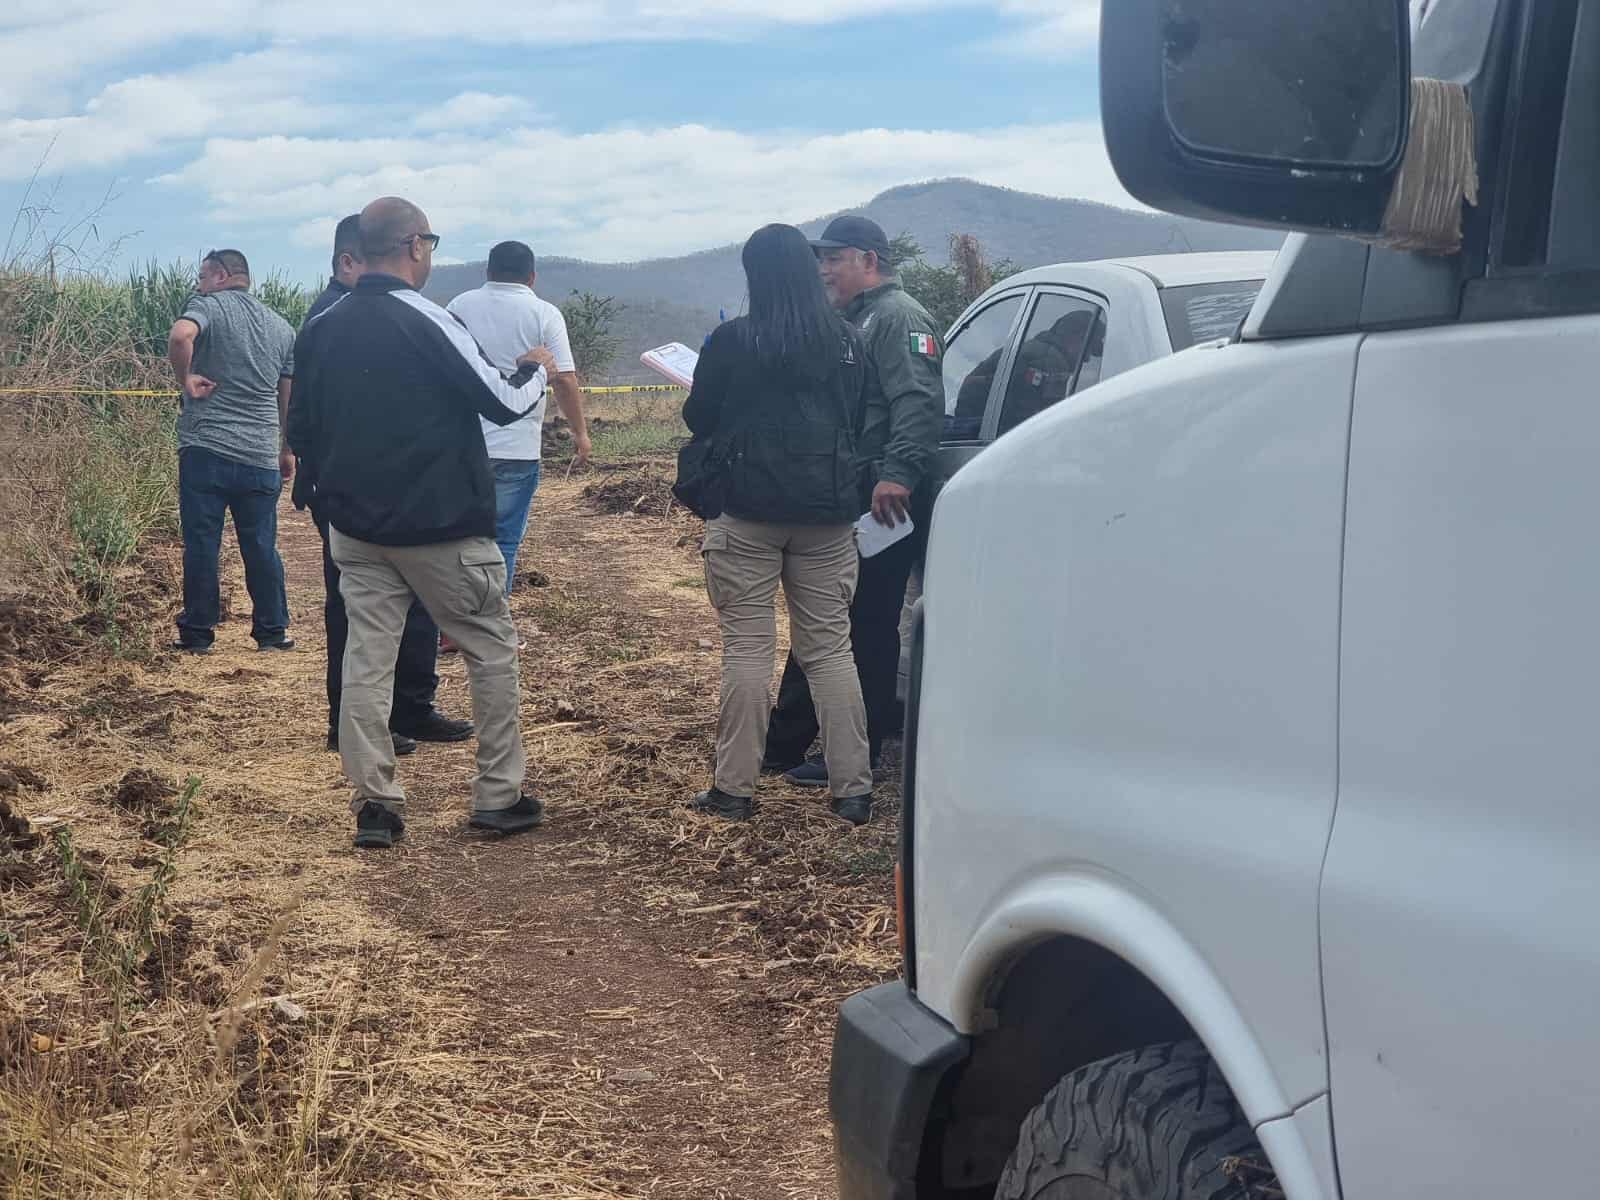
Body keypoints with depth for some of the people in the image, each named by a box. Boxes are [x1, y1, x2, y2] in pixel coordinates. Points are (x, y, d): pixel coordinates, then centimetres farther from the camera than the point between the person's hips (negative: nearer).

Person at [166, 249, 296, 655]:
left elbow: (180, 337, -26)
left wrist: (186, 381, -11)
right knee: (261, 546, 10)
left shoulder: (209, 306, -3)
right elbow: (288, 396, 17)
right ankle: (272, 633, 15)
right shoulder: (280, 327, 13)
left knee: (201, 544, 3)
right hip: (261, 455, 4)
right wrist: (287, 451, 23)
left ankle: (197, 633, 8)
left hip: (206, 449, -4)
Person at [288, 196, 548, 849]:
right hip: (441, 527, -5)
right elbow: (503, 403, -11)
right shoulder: (426, 321, -14)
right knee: (492, 650, 8)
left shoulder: (319, 329, 6)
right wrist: (531, 373, 9)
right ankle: (499, 794, 11)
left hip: (354, 526, 6)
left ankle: (374, 802, 6)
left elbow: (304, 430, 13)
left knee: (366, 659, 7)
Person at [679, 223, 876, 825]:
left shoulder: (733, 340, -9)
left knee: (747, 648, 4)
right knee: (830, 647, 8)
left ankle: (735, 787, 7)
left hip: (748, 512, -3)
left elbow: (698, 418, 1)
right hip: (828, 513, 3)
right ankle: (853, 788, 8)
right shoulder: (848, 341, 3)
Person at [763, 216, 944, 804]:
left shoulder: (898, 318, -10)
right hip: (840, 500, 10)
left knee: (868, 629, -4)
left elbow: (920, 402, -23)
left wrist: (898, 473, -32)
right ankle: (784, 744, 22)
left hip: (881, 501, -10)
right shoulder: (851, 322, 22)